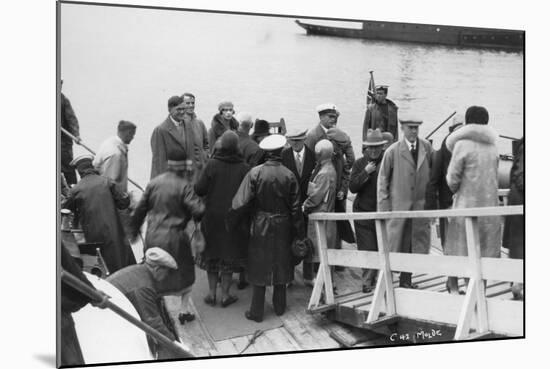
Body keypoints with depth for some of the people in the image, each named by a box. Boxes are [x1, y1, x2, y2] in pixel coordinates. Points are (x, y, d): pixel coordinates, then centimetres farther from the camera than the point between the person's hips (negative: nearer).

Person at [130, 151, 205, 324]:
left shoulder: (154, 182, 3)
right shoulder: (183, 186, -13)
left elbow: (141, 208, 8)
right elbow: (198, 210, -19)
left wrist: (134, 230, 20)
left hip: (153, 237, 4)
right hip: (174, 238, -4)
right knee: (184, 272, 15)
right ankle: (184, 310, 21)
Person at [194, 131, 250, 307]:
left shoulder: (212, 165, -11)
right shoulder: (244, 168, -10)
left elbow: (199, 189, -13)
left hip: (212, 217, 0)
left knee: (211, 254, 15)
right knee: (229, 255, 12)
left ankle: (212, 293, 20)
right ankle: (225, 295, 17)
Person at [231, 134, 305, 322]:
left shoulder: (255, 173, -14)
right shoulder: (289, 175, -9)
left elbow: (242, 201, -17)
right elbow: (295, 207, -4)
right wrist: (299, 232, 5)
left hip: (260, 225, -2)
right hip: (283, 226, 2)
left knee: (259, 267, 8)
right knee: (281, 265, 16)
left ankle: (257, 312, 14)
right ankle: (280, 307, 29)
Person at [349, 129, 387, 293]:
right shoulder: (359, 163, 4)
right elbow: (352, 187, -4)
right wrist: (365, 172, -13)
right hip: (363, 212, 0)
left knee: (382, 247, 3)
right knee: (367, 249, -3)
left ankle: (369, 279, 18)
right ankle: (368, 281, 7)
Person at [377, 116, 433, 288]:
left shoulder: (427, 147, 5)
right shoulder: (393, 151, -1)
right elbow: (383, 178, 3)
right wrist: (383, 204, -2)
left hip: (421, 203, 3)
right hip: (398, 204, -3)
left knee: (419, 243, 5)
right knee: (394, 243, 0)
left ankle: (406, 280, 19)